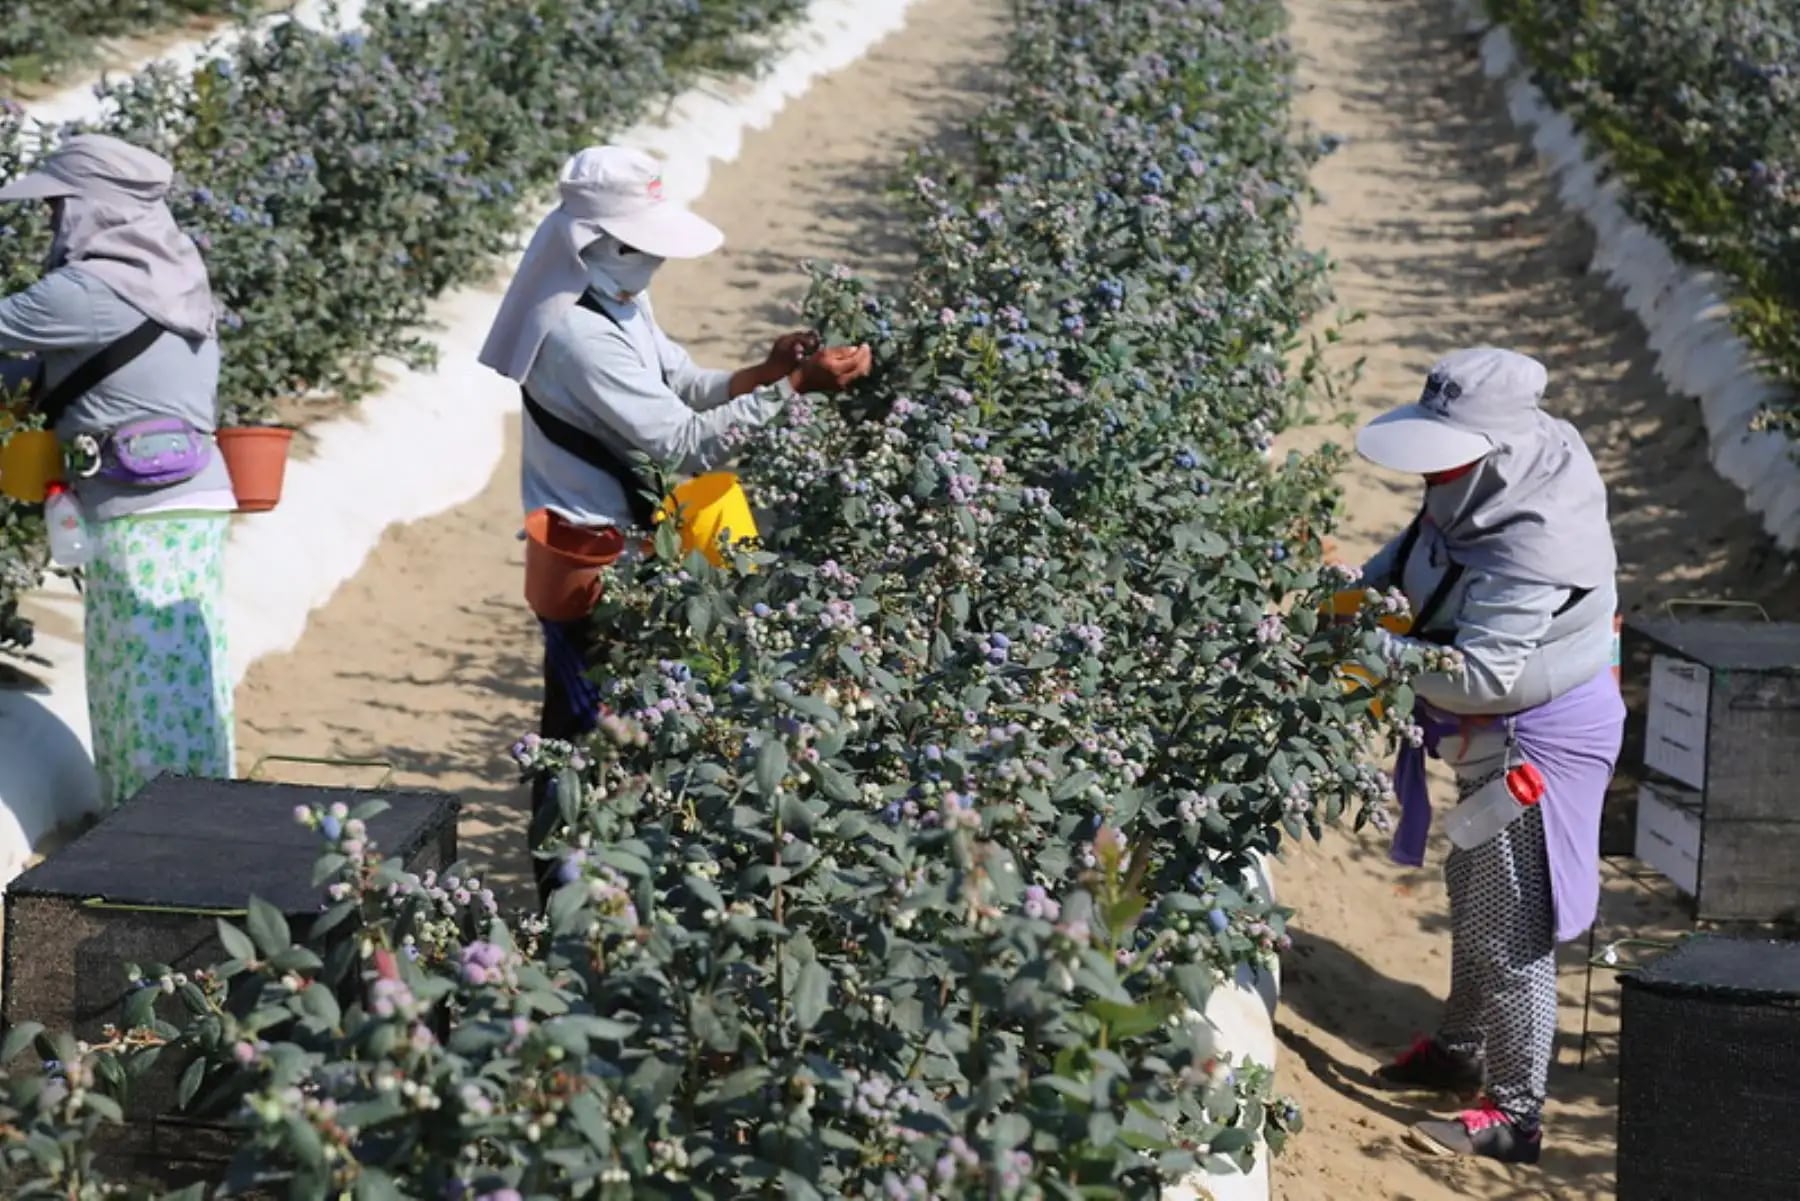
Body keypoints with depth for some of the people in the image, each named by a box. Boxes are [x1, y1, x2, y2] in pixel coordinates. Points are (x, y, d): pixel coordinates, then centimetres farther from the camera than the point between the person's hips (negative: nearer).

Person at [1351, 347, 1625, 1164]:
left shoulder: (1536, 545, -35)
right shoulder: (1499, 477, -8)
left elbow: (1479, 671, -37)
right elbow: (1426, 538, 11)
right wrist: (1370, 584, -5)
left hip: (1536, 741, -10)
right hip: (1500, 732, 10)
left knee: (1508, 929, 0)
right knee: (1472, 897, 26)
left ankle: (1514, 1116, 12)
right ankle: (1459, 1051, 45)